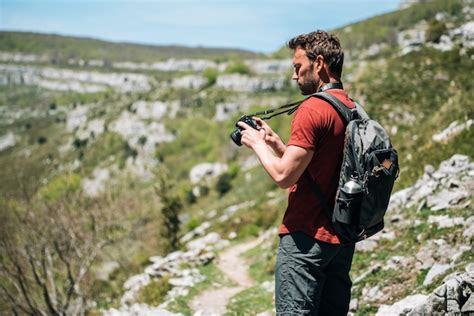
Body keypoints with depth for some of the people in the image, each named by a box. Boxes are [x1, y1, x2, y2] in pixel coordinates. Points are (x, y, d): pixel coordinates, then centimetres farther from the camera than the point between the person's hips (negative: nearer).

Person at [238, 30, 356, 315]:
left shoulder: (312, 109, -16)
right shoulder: (353, 109, 11)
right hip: (343, 237, 9)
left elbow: (284, 176, -19)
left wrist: (257, 143, -3)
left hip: (307, 237, -9)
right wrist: (277, 143, 12)